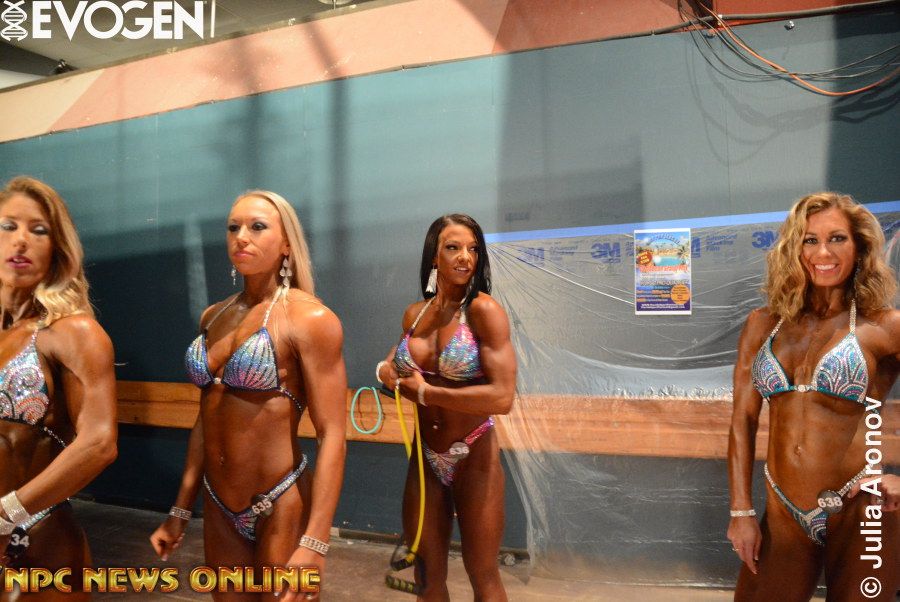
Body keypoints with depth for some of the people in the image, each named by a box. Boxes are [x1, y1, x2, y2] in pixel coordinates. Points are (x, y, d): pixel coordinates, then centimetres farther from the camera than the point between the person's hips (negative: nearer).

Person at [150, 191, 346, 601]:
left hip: (280, 505, -6)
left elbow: (332, 436, -17)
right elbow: (206, 419, 13)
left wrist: (314, 544, -23)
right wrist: (180, 510, 15)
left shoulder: (310, 319, -14)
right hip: (219, 507, 6)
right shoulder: (213, 317, 6)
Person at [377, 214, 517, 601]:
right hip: (424, 456, 5)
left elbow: (502, 397, -25)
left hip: (474, 456, -5)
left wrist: (426, 392, -16)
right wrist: (388, 371, -4)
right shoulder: (414, 314, 2)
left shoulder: (484, 310, -16)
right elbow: (393, 368, 20)